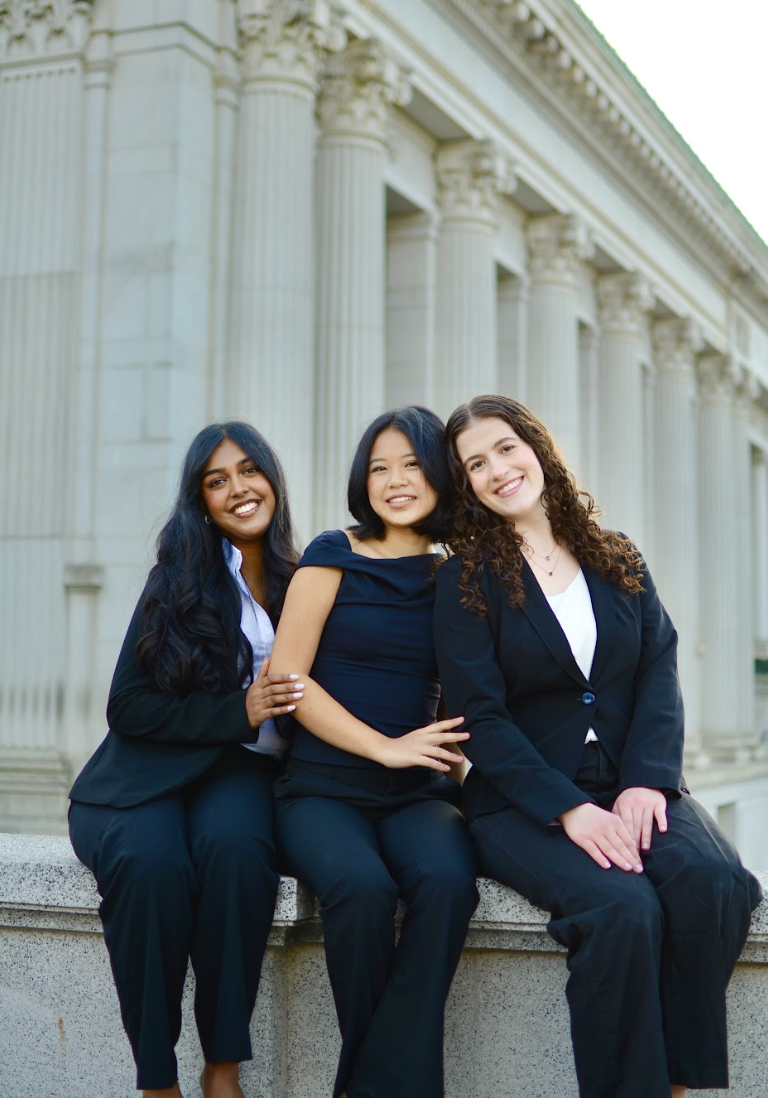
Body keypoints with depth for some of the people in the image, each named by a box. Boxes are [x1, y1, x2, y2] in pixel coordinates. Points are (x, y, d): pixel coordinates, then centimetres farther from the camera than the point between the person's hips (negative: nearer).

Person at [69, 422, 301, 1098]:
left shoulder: (301, 583, 9)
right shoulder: (181, 581, 2)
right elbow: (128, 707, -4)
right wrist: (239, 711, -14)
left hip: (240, 768, 1)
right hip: (148, 774, -1)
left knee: (235, 848, -34)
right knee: (149, 862, -34)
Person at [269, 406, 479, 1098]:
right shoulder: (336, 556, 3)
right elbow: (285, 677, -3)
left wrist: (451, 755, -4)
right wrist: (386, 748, -10)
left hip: (420, 794, 2)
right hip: (324, 788, -2)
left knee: (447, 879, -31)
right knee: (362, 886, -34)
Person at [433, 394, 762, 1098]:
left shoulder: (619, 563, 14)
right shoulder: (467, 581, 3)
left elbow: (660, 675, 3)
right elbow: (482, 718, -6)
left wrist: (646, 781, -15)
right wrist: (568, 809, -19)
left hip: (633, 788, 3)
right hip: (524, 802, -3)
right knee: (621, 907, -32)